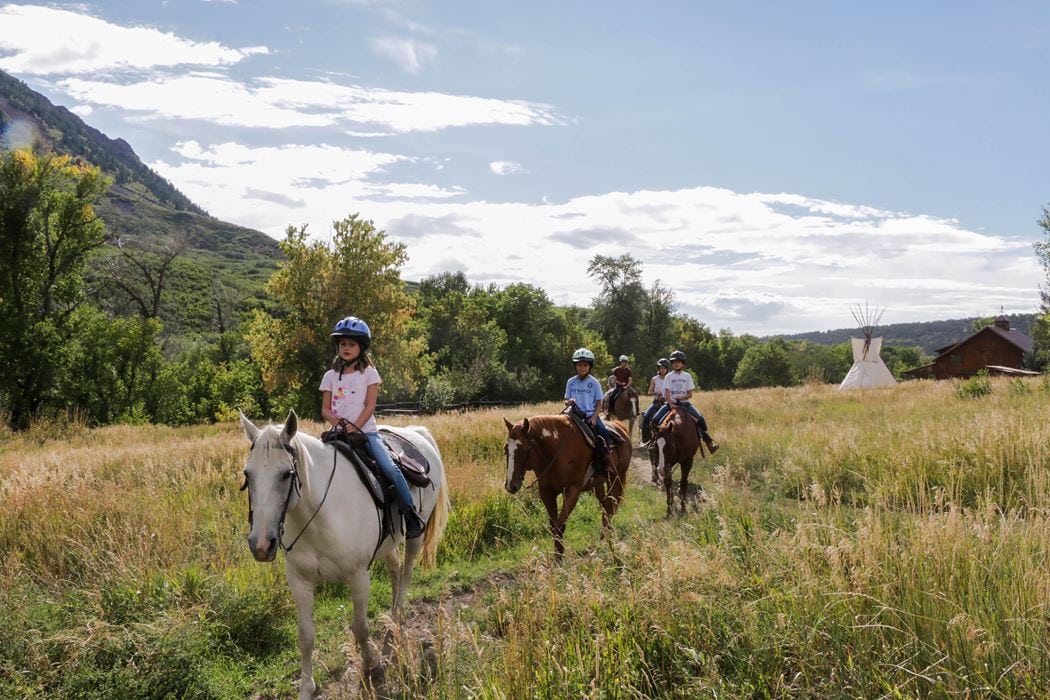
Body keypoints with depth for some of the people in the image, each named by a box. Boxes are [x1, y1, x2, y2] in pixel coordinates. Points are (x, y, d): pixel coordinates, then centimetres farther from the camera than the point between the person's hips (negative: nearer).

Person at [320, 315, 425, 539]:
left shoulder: (369, 373, 4)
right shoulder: (330, 376, 10)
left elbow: (370, 405, -4)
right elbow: (325, 409, 7)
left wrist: (355, 428, -17)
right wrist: (339, 423, -13)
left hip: (365, 431, -3)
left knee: (389, 468, -21)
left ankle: (411, 515, -11)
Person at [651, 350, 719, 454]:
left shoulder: (687, 376, 6)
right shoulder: (669, 376, 3)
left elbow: (690, 394, 3)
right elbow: (667, 393, -6)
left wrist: (682, 397, -17)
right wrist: (671, 404, -21)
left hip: (684, 403, 0)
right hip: (671, 403, 0)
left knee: (701, 420, -21)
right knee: (655, 420, -23)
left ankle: (708, 441, -9)